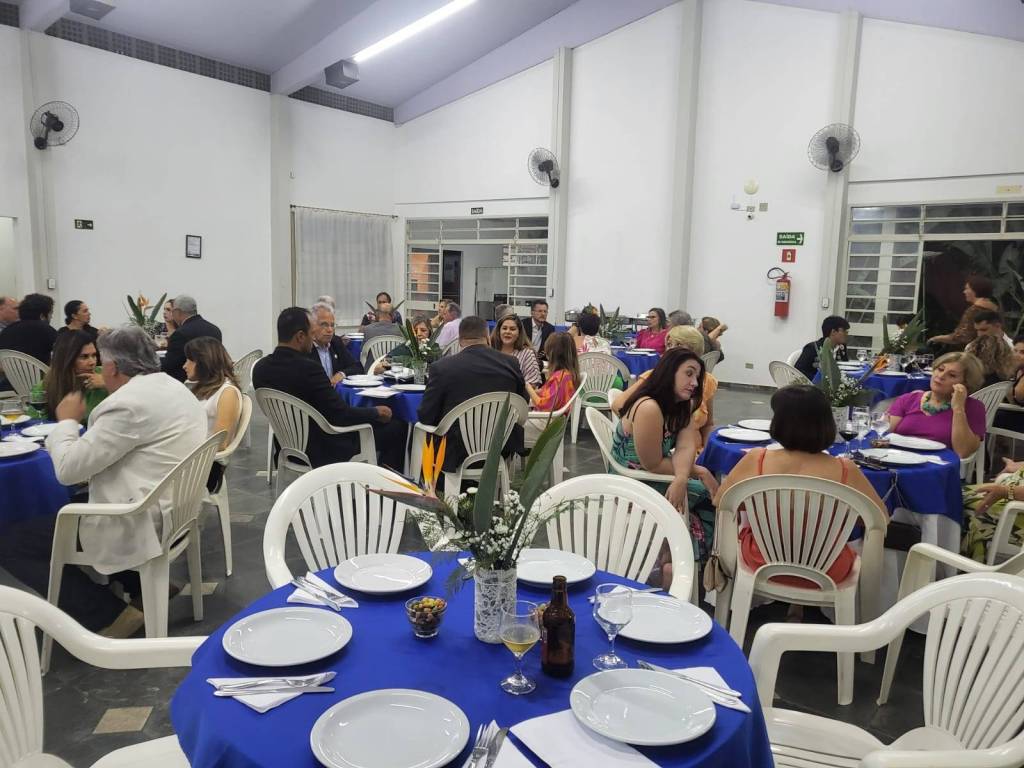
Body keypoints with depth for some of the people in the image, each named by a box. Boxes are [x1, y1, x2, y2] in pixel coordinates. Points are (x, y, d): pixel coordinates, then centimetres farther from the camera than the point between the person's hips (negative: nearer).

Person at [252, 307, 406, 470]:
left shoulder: (261, 368, -4)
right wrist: (377, 412, -6)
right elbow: (341, 415, -23)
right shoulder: (307, 368, -27)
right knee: (397, 428, 6)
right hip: (323, 452, -8)